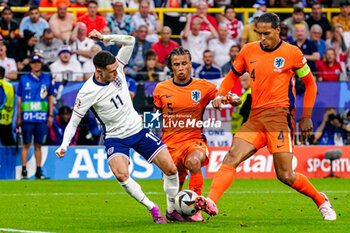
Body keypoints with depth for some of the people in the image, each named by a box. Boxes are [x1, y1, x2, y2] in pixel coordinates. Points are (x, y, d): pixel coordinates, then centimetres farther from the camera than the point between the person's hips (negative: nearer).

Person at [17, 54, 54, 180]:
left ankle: (39, 171, 7)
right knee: (26, 144, -2)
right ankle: (24, 170, -1)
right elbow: (19, 99, 7)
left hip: (42, 118, 1)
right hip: (27, 117, -1)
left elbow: (50, 98, 13)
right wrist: (18, 117, 3)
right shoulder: (24, 79, 6)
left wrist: (50, 115, 6)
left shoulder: (47, 78, 10)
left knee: (38, 145, 4)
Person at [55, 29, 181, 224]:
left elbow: (130, 41, -9)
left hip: (139, 129, 4)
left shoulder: (117, 68, -8)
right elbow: (74, 121, -11)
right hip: (115, 138, -4)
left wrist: (105, 38, -21)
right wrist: (64, 145, -22)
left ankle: (173, 209, 17)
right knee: (121, 175, -30)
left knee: (171, 169, -3)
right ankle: (152, 208, -13)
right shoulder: (88, 92, -19)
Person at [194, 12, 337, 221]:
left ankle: (320, 200, 17)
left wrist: (307, 117, 3)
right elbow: (233, 76, 24)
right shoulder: (249, 51, 10)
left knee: (285, 175, -7)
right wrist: (220, 95, 5)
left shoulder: (292, 53, -1)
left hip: (280, 115, -4)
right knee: (232, 156, -19)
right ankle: (211, 202, -32)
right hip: (255, 117, 4)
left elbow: (310, 83, 8)